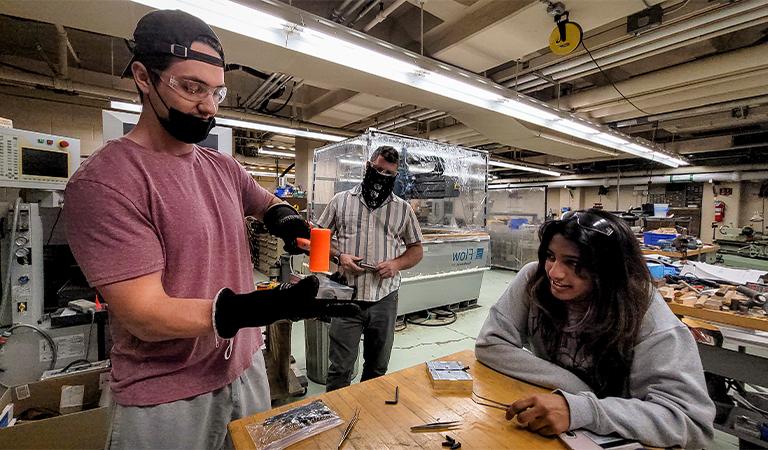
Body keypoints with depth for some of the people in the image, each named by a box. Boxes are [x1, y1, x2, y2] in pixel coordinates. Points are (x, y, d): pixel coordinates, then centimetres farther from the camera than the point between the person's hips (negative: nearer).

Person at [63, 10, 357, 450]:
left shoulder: (225, 168, 0)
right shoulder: (102, 182, -20)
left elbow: (266, 201, 19)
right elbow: (144, 315, -24)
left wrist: (284, 217, -6)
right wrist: (270, 306, -37)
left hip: (247, 366, 6)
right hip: (165, 397, -5)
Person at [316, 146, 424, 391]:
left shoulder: (403, 209, 6)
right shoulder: (341, 200, 3)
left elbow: (416, 250, 11)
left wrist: (397, 263, -9)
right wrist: (339, 256, -11)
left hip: (385, 298, 2)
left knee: (377, 367, 19)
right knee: (340, 368, 7)